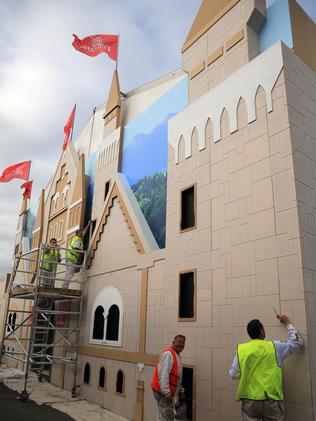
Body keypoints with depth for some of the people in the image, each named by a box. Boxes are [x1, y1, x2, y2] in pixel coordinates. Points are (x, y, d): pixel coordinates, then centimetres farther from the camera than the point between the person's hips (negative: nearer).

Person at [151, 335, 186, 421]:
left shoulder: (177, 356, 14)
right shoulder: (168, 354, -19)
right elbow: (163, 375, -27)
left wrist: (180, 391, 24)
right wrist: (167, 393, -28)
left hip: (169, 393, 10)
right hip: (163, 392, -10)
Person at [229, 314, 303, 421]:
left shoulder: (241, 349, -2)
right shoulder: (274, 346, -4)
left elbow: (234, 374, -1)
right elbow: (297, 342, 10)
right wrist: (287, 323, 22)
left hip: (249, 400, 1)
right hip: (271, 400, 0)